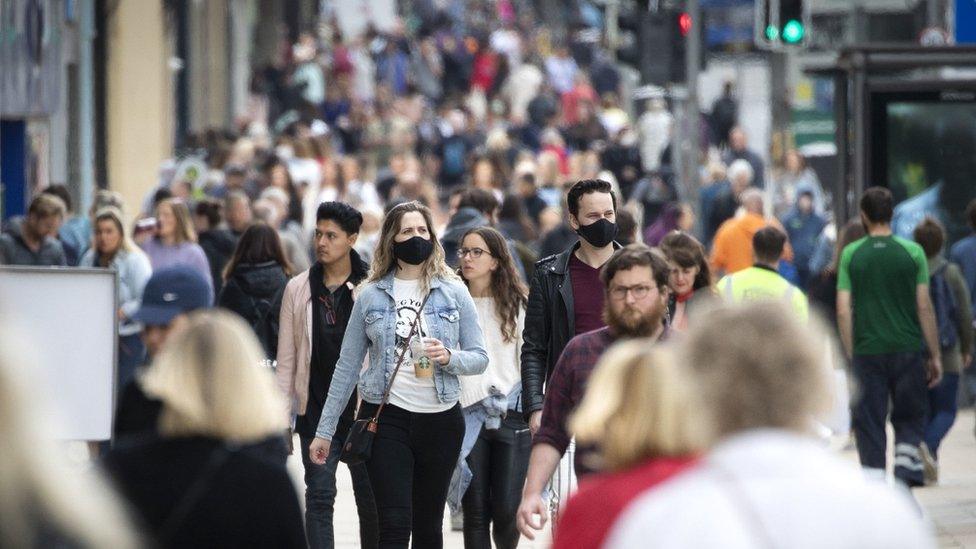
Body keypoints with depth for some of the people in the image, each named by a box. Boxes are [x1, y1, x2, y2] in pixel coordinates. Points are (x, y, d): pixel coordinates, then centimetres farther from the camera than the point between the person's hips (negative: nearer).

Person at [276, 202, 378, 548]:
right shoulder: (298, 289, 5)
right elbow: (286, 358, 8)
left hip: (362, 406, -2)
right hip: (316, 409, 2)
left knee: (369, 495, 7)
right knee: (319, 497, -1)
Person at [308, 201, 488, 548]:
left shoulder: (453, 293, 5)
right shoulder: (371, 296, 4)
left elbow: (480, 358, 6)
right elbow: (347, 366, 7)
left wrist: (449, 358, -16)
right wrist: (324, 431, 6)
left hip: (440, 419, 1)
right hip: (386, 418, -1)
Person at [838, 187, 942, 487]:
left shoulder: (851, 254, 0)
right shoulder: (912, 252, -1)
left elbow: (843, 310, -2)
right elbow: (924, 307, -1)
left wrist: (851, 355, 6)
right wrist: (935, 355, 5)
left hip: (867, 351, 0)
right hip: (908, 348, 0)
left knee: (869, 422, 6)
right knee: (910, 417, 15)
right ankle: (906, 460, -10)